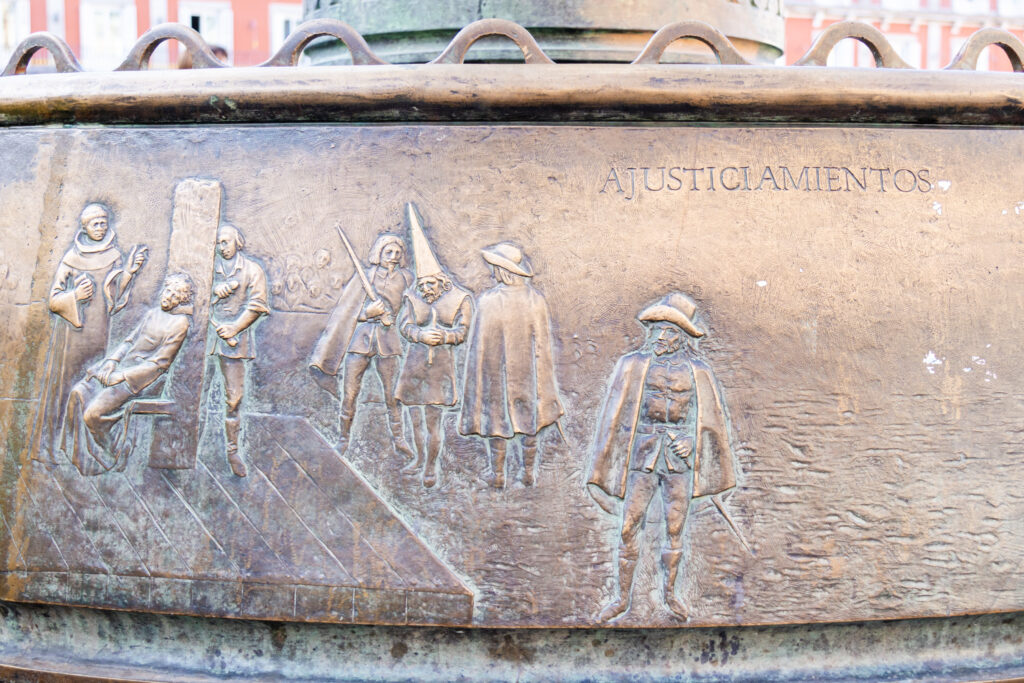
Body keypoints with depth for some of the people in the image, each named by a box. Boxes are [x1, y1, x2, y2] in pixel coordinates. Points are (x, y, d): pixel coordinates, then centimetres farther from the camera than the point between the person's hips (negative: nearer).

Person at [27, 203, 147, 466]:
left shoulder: (115, 257, 8)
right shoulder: (71, 258, 3)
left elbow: (115, 298, 3)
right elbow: (53, 300, 3)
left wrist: (128, 273, -10)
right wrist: (76, 295, -15)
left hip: (99, 334, 1)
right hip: (72, 334, -1)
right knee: (66, 384, -2)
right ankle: (54, 446, 5)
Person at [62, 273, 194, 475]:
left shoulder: (180, 324, -12)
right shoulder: (153, 313, 13)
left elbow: (159, 363, -14)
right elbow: (129, 341, 16)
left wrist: (122, 376, -17)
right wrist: (112, 361, -2)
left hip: (144, 377, -8)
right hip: (123, 366, 8)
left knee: (94, 412, -20)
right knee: (79, 392, -7)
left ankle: (113, 453, 0)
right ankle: (79, 449, 2)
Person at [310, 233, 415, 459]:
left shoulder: (405, 278, 11)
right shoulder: (365, 276, 8)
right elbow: (347, 311, 8)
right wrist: (368, 313, -9)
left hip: (388, 339, 1)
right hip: (361, 337, 0)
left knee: (392, 394, -1)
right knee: (349, 394, -2)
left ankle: (398, 440, 12)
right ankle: (344, 439, 9)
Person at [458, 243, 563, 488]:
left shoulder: (487, 302, -19)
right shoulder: (536, 300, -9)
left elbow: (480, 345, -13)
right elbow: (543, 343, -3)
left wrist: (475, 382, -1)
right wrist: (543, 381, 8)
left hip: (496, 373, -3)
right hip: (527, 373, 3)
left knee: (496, 420, 11)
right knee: (529, 422, 14)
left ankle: (498, 476, 19)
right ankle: (528, 474, 23)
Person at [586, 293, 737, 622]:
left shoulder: (697, 372, 5)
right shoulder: (633, 366, 2)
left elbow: (710, 420, 14)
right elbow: (614, 417, 2)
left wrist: (692, 440, -6)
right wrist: (599, 475, -1)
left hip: (680, 459, 1)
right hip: (643, 457, 0)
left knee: (675, 529, 6)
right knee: (629, 528, -2)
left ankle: (670, 592, 22)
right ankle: (623, 598, 10)